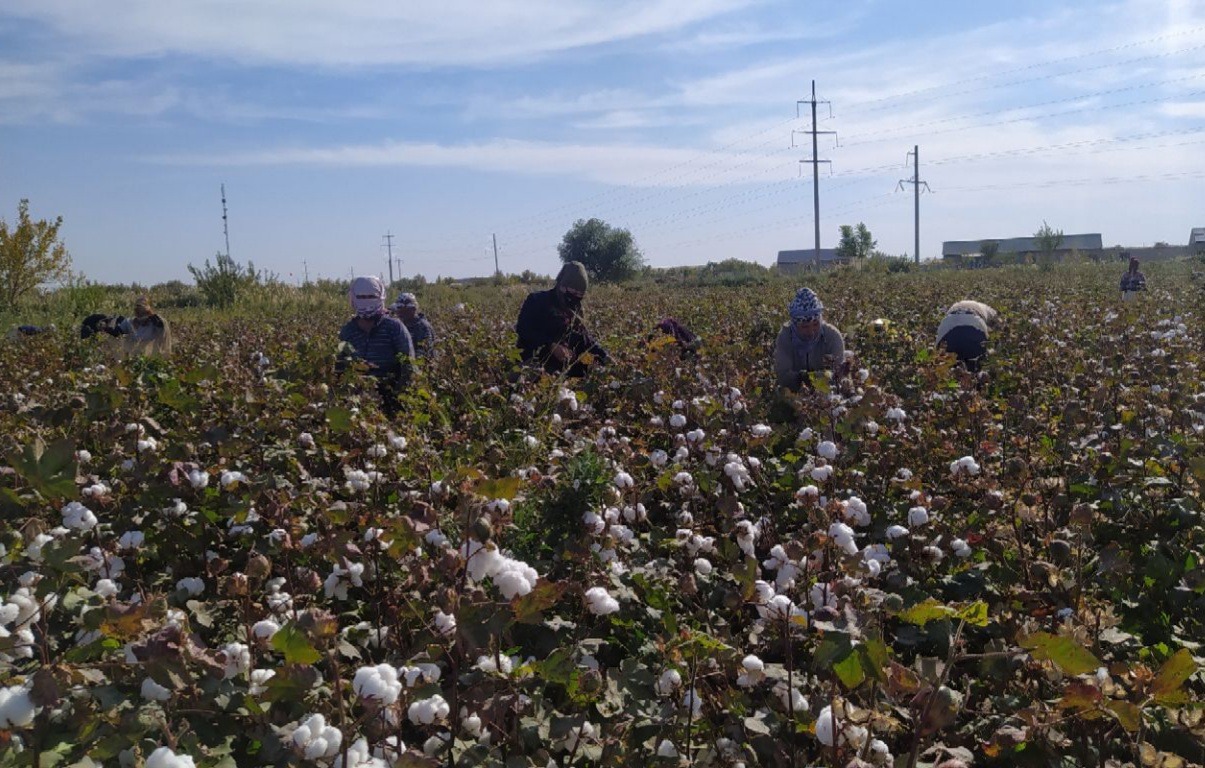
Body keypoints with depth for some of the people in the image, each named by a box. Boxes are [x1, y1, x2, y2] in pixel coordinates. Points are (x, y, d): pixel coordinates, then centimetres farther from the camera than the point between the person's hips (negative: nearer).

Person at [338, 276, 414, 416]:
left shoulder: (394, 327, -1)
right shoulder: (347, 330, 10)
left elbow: (408, 362, -4)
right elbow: (340, 364, 18)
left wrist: (402, 392, -12)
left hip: (389, 393, -3)